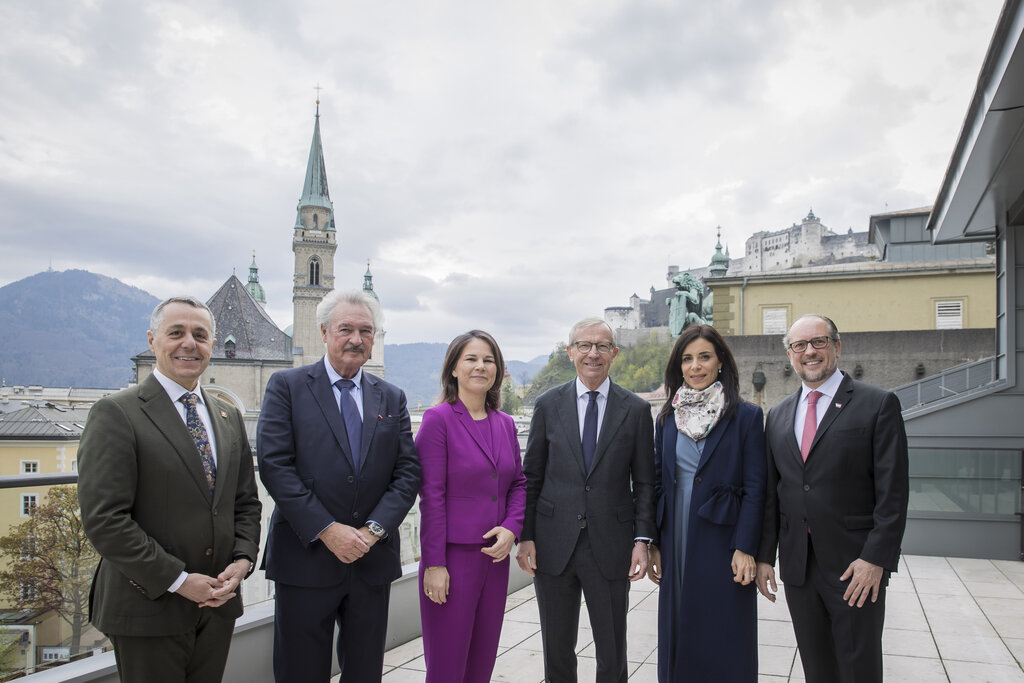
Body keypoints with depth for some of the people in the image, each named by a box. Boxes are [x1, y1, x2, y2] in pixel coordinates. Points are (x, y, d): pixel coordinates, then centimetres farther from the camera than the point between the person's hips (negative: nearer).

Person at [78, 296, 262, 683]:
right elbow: (103, 519, -16)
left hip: (218, 603, 6)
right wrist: (177, 580, -16)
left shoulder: (229, 417, 10)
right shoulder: (117, 414, -10)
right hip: (149, 608, -5)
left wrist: (243, 559, -5)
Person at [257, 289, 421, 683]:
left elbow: (408, 471, 3)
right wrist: (327, 530, -16)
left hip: (373, 560, 3)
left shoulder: (392, 398, 9)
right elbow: (274, 465, -11)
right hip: (306, 558, -3)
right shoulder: (287, 386, -1)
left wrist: (374, 529, -11)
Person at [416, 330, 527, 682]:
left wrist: (512, 528, -4)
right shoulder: (438, 419, -9)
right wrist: (434, 563, -13)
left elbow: (518, 482, 14)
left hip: (495, 556, 6)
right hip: (453, 556, -5)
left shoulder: (505, 424, 8)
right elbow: (431, 495, -11)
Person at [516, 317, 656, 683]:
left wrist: (642, 540, -6)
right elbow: (531, 477, 4)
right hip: (554, 546, 1)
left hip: (610, 547, -1)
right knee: (557, 651, 13)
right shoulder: (548, 404, 3)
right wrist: (525, 536, -2)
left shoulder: (636, 409, 1)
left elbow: (644, 482, 3)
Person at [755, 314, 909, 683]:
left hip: (856, 565, -4)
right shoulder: (778, 415, 11)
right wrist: (764, 556, 6)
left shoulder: (878, 404, -4)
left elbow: (893, 491, -9)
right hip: (797, 565, 4)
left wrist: (875, 558, -15)